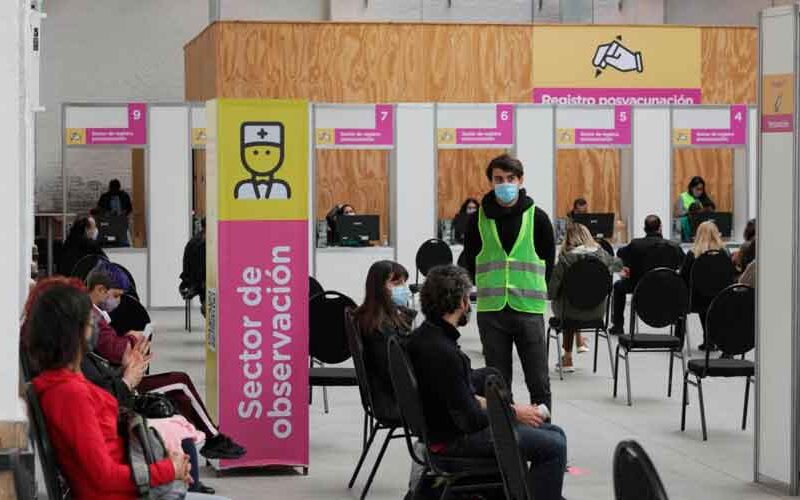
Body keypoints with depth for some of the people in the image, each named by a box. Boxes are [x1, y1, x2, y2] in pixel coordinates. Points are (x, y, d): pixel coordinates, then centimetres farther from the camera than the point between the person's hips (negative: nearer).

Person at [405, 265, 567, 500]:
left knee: (555, 434, 12)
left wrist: (484, 403, 9)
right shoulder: (443, 353, -26)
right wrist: (513, 414, -9)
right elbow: (469, 419, -22)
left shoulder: (422, 336, 4)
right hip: (456, 440, -10)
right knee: (554, 446, -15)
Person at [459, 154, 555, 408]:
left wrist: (530, 289, 7)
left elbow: (548, 263, 10)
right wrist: (490, 288, 7)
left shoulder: (537, 217, 2)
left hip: (529, 310, -1)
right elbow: (468, 263, 12)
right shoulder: (479, 219, 5)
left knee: (539, 382, -1)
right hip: (491, 311, 1)